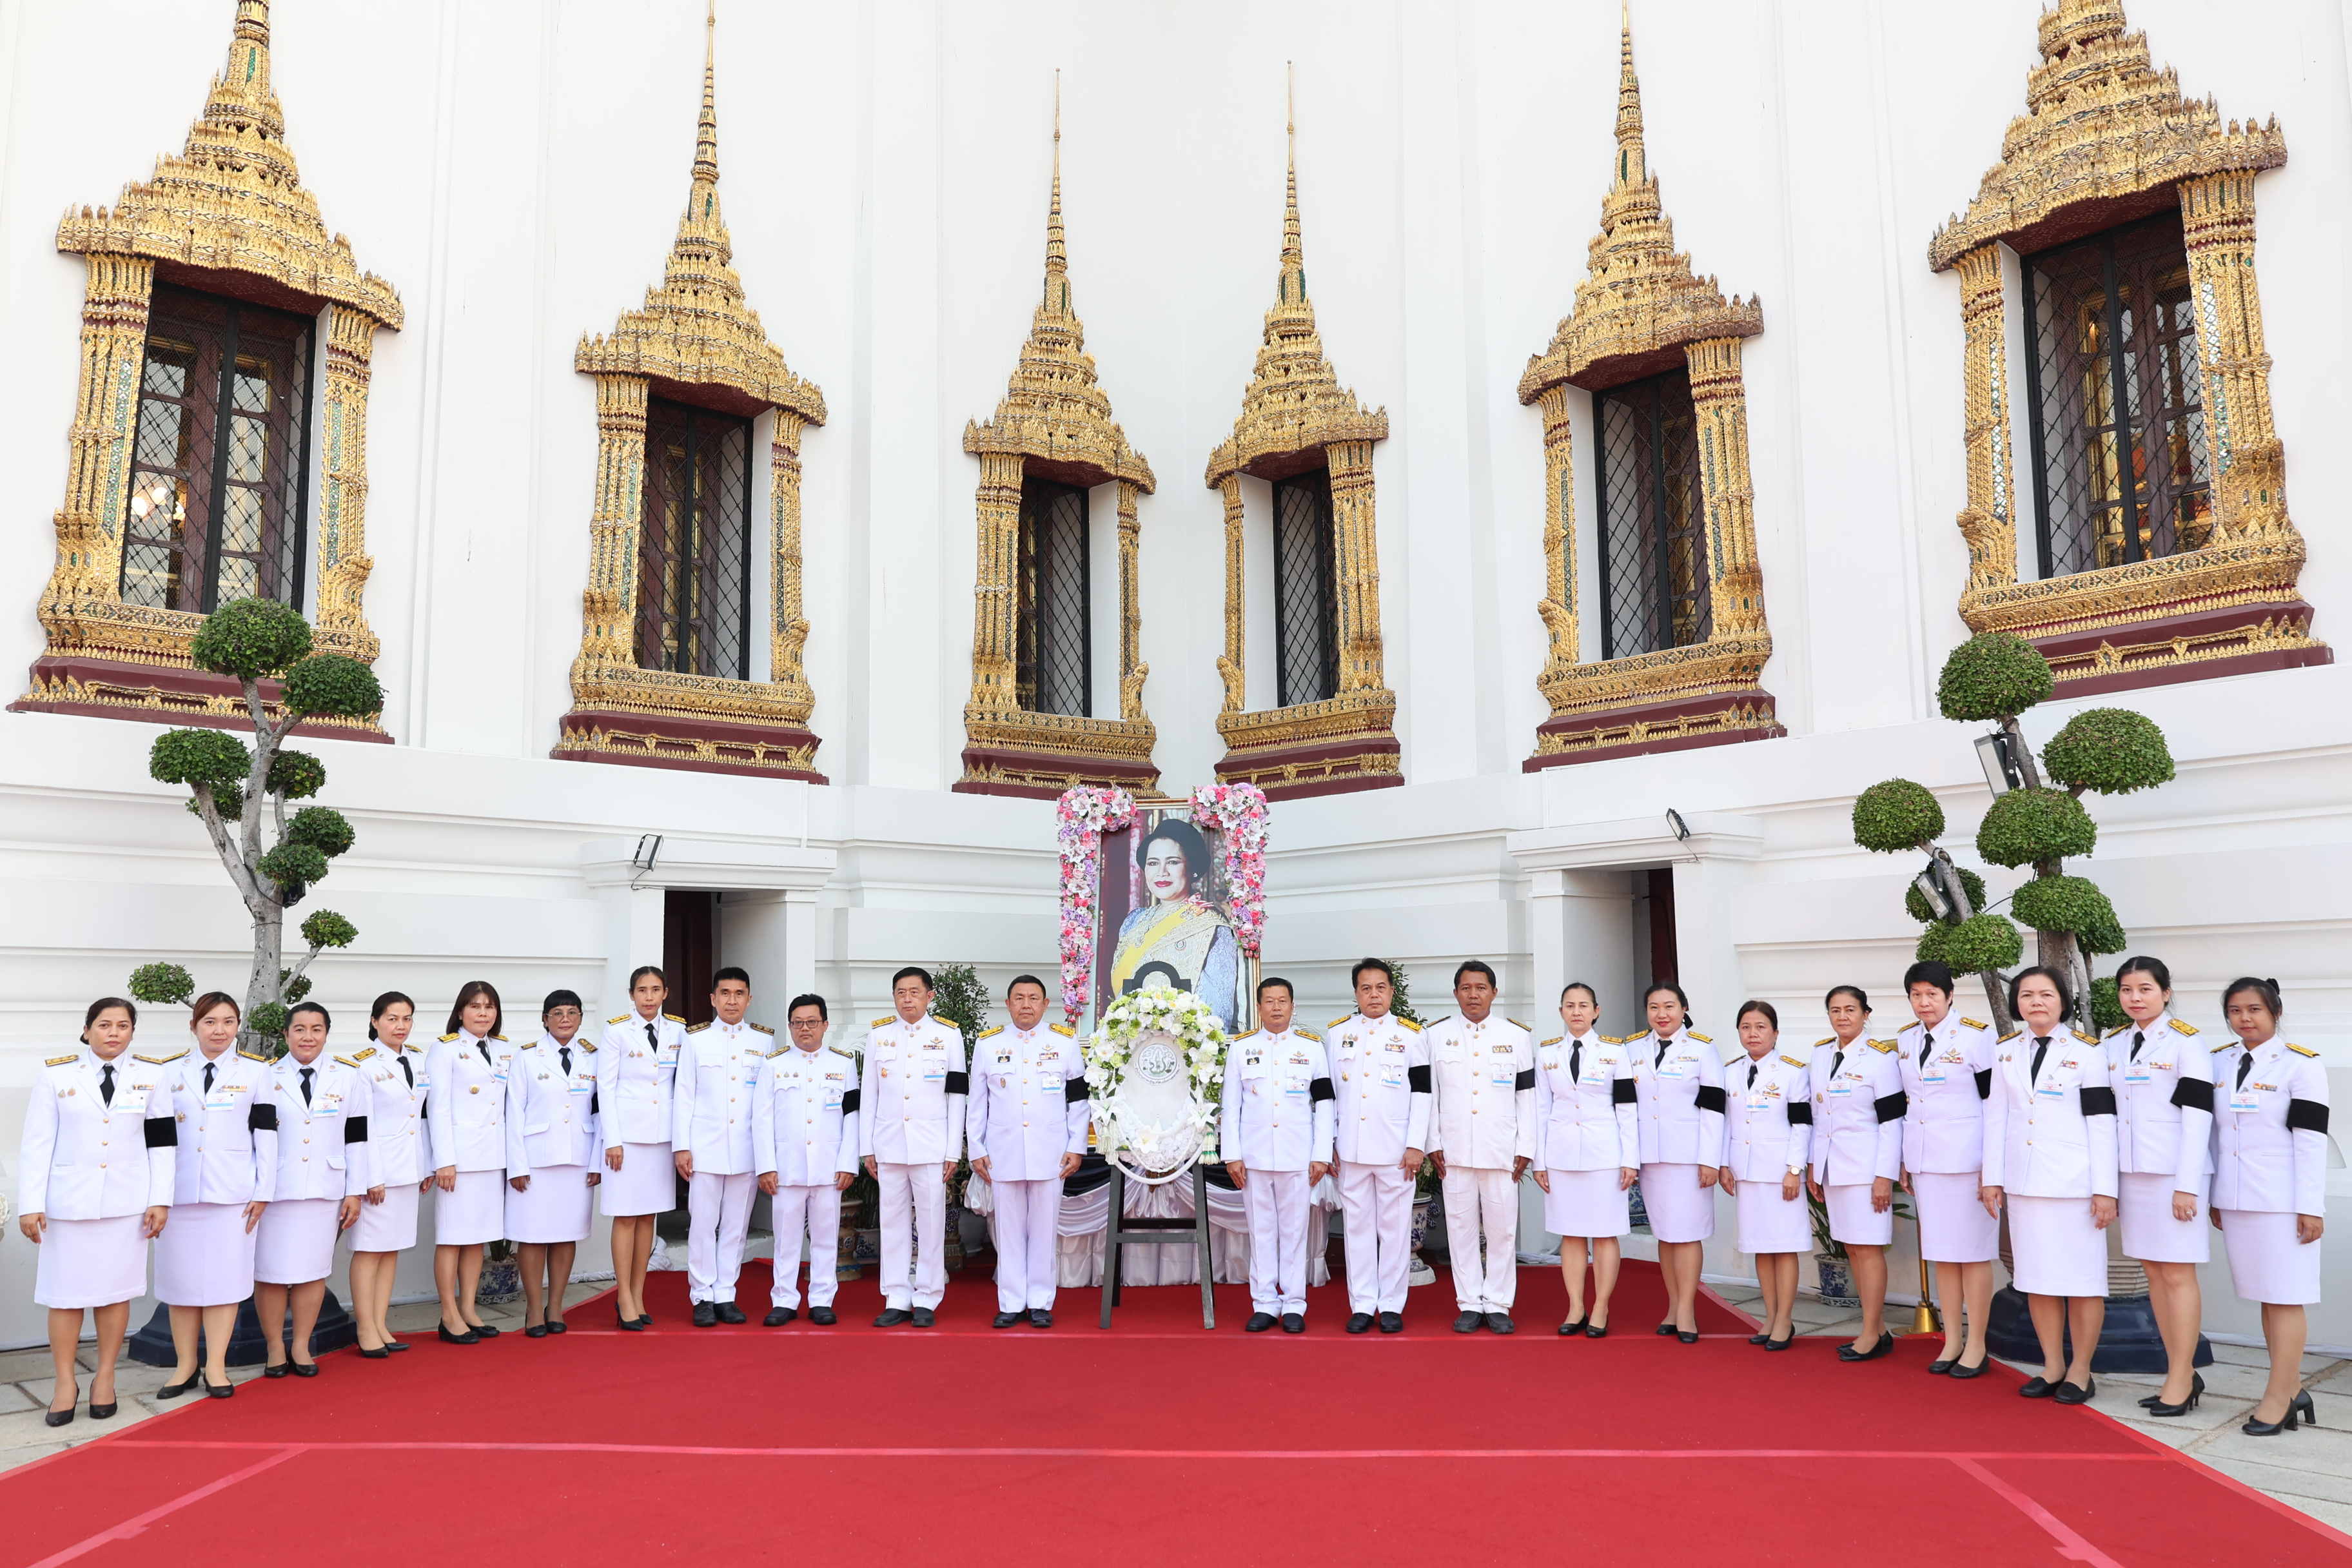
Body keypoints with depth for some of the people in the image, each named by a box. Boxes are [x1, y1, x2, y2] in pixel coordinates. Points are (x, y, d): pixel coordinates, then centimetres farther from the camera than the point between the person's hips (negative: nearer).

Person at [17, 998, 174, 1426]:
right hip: (68, 1200, 0)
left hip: (127, 1202, 1)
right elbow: (36, 1144, -1)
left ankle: (105, 1378, 19)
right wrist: (30, 1205, -6)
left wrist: (161, 1199, -1)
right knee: (65, 1294, 4)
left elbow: (162, 1140, 4)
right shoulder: (55, 1074, 0)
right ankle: (66, 1382, 18)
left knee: (116, 1291, 6)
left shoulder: (151, 1075, 2)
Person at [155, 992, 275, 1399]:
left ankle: (216, 1366, 9)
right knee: (180, 1275, 5)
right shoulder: (172, 1071, 7)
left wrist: (263, 1191, -2)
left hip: (232, 1191, -2)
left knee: (224, 1274, 0)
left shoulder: (255, 1069, 3)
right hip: (179, 1191, 2)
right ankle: (185, 1365, 17)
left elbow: (266, 1132, 2)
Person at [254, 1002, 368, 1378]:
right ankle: (274, 1347, 16)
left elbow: (357, 1137, 5)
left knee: (313, 1270, 6)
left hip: (324, 1189, 1)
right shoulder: (266, 1077, 3)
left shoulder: (348, 1076, 4)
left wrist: (355, 1192, 2)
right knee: (271, 1272, 1)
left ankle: (300, 1346, 18)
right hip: (274, 1189, -1)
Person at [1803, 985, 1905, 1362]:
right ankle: (1879, 1331, 18)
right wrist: (1812, 1165, 14)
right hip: (1831, 1167, 7)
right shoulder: (1820, 1053, 9)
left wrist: (1885, 1176, -15)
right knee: (1851, 1248, 10)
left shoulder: (1880, 1057, -9)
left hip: (1865, 1167, -6)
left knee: (1868, 1247, -3)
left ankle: (1871, 1335, 3)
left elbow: (1892, 1122, -11)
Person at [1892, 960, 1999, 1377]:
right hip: (1923, 1162, 6)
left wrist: (1992, 1165, -10)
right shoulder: (1904, 1041, 9)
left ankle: (1976, 1345, 11)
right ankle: (1952, 1340, 20)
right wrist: (1903, 1162, 15)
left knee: (1972, 1252, 1)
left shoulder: (1976, 1036, -8)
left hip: (1966, 1160, -6)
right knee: (1940, 1252, 11)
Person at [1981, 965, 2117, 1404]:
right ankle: (2052, 1366, 19)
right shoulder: (2006, 1052, 9)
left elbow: (2102, 1122, -5)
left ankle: (2080, 1371, 13)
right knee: (2036, 1279, 8)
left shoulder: (2086, 1051, -2)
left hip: (2074, 1183, -4)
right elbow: (1996, 1117, 11)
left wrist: (2105, 1189, -9)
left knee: (2081, 1279, 1)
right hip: (2024, 1182, 4)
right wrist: (1992, 1178, 8)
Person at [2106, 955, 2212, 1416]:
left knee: (2177, 1274, -2)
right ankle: (2183, 1373, 18)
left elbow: (2197, 1118, -11)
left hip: (2174, 1172, -6)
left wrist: (2187, 1186, -15)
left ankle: (2179, 1380, 6)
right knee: (2154, 1273, 9)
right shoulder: (2114, 1044, 10)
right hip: (2130, 1172, 6)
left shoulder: (2186, 1043, -7)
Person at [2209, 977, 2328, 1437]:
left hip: (2282, 1203, -5)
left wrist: (2311, 1208, -12)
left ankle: (2278, 1398, 3)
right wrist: (2214, 1199, 13)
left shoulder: (2301, 1064, -6)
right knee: (2264, 1296, 9)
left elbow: (2311, 1141, -9)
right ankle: (2291, 1387, 19)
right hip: (2236, 1202, 5)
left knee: (2285, 1296, -1)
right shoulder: (2219, 1063, 9)